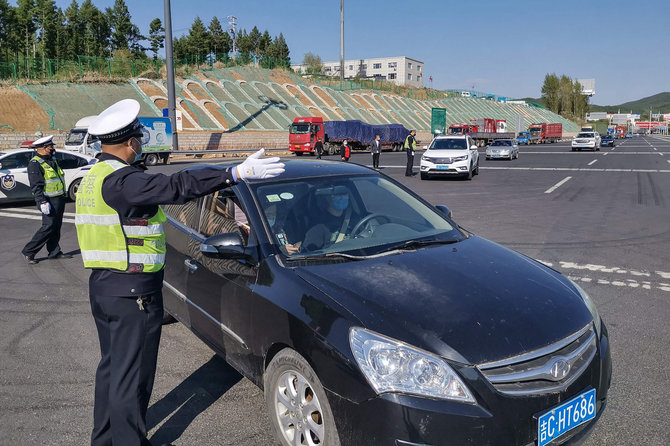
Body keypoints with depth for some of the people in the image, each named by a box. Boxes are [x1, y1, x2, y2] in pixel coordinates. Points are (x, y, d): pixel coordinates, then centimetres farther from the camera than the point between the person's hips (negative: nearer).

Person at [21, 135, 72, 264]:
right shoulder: (35, 164, -13)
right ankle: (28, 251, 1)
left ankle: (54, 252, 19)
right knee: (48, 227, -10)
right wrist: (43, 202, -25)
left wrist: (63, 197, 26)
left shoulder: (52, 160, 16)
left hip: (59, 200, 9)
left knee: (56, 227, 12)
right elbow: (36, 186, -19)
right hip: (49, 201, -9)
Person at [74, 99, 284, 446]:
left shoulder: (93, 177, 12)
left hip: (101, 285, 11)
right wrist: (237, 173, -36)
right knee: (132, 375, 2)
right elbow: (177, 187, -33)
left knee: (112, 364, 22)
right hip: (132, 292, -10)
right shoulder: (121, 180, -21)